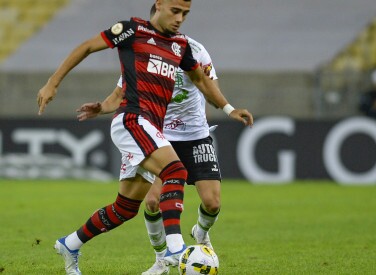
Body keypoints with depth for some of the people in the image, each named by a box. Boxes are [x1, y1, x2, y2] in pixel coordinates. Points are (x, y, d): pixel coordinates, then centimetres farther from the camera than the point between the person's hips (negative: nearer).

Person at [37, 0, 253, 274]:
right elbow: (87, 47, 6)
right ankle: (175, 249, -39)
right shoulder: (134, 29, -1)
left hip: (152, 129, 8)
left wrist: (229, 109, 25)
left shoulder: (180, 44, 18)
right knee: (175, 171, -29)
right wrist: (53, 83, 4)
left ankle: (70, 245, 29)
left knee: (126, 208, 10)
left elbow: (201, 79, 34)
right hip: (132, 120, -8)